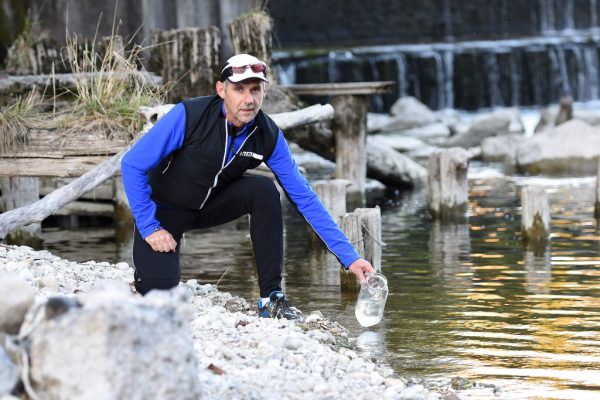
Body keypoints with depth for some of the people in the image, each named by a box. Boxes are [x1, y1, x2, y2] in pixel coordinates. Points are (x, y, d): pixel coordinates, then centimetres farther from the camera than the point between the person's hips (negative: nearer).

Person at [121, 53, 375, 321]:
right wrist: (149, 227, -24)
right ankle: (147, 263, 18)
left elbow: (304, 198, -13)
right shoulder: (189, 116, -29)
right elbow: (133, 164, -21)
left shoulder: (269, 137, -18)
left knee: (264, 191, -25)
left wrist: (349, 257, -18)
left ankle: (272, 298, -17)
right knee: (156, 289, -22)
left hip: (211, 204, 3)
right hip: (164, 208, -3)